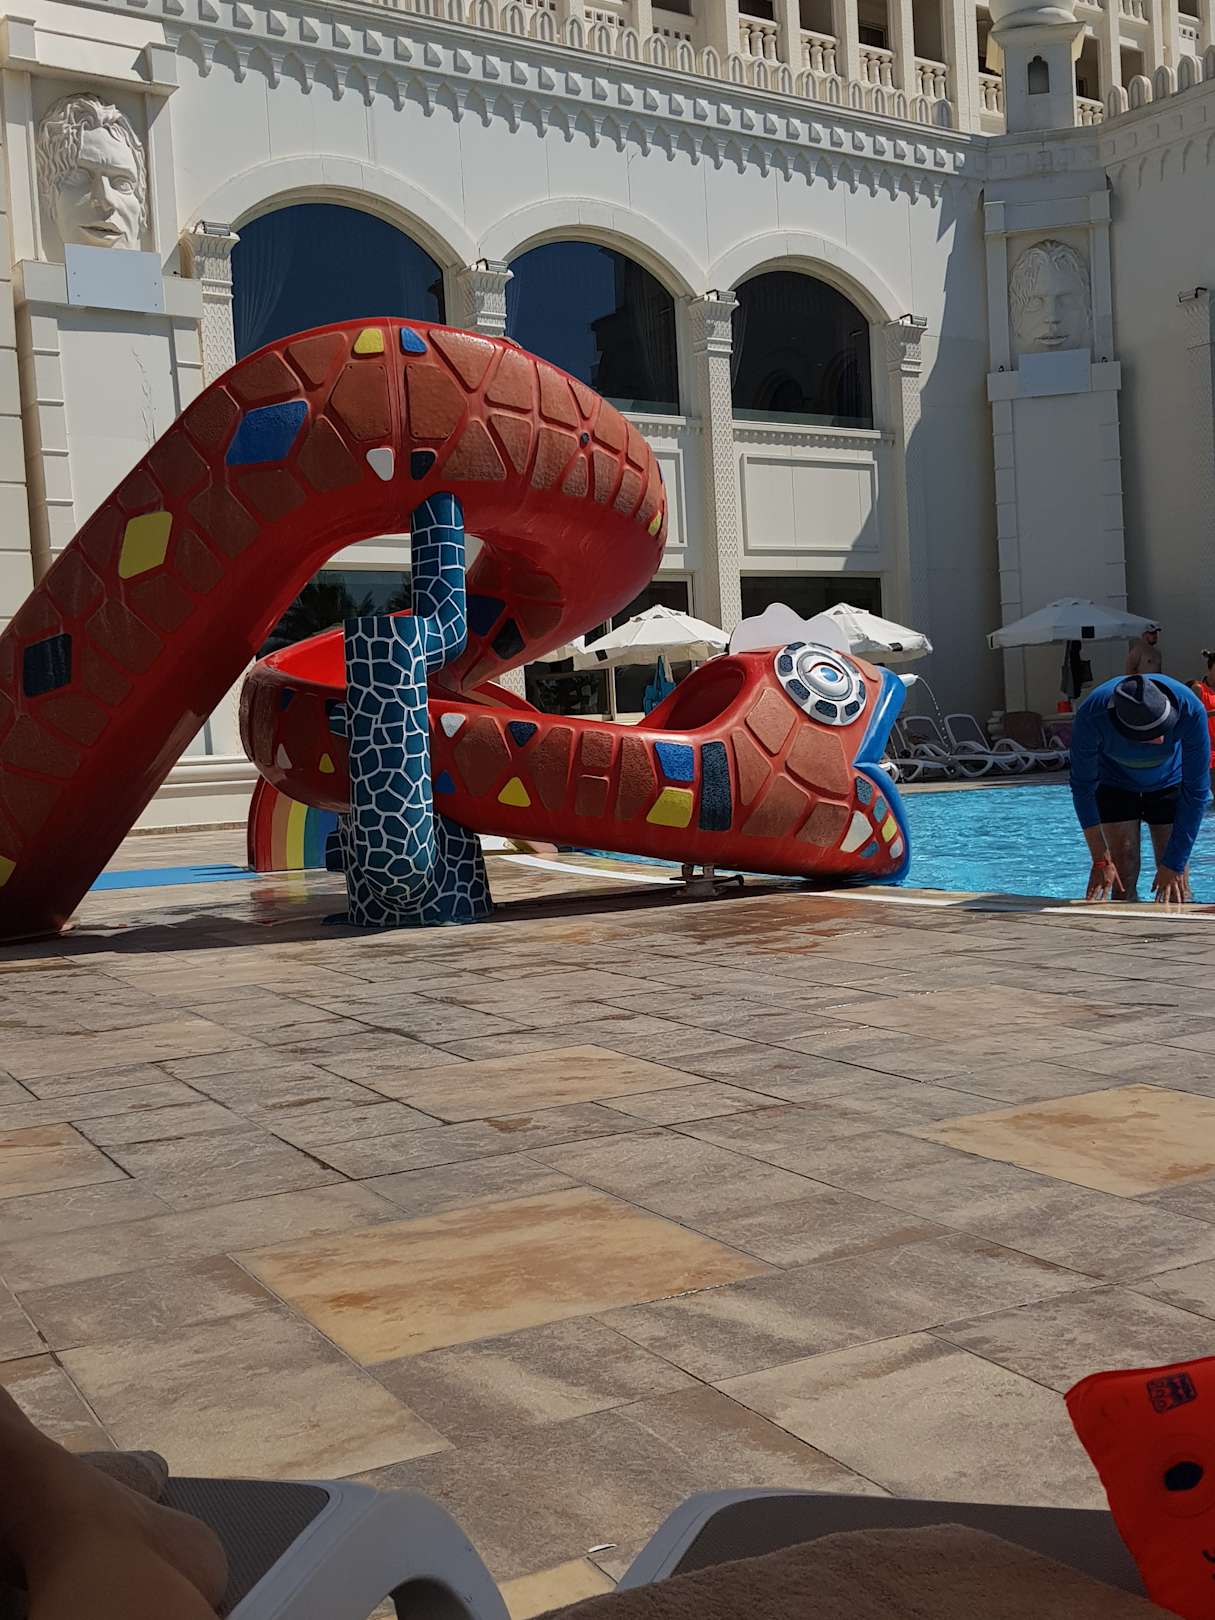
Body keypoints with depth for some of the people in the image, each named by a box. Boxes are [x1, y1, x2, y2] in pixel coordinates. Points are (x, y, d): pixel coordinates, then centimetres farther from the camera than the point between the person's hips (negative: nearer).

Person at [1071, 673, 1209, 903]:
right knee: (1124, 875, -9)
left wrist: (1174, 864, -27)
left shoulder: (1190, 711, -36)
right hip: (1115, 786, 0)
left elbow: (1196, 790, -27)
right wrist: (1100, 860, -23)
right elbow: (1083, 787, -23)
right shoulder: (1091, 716, -36)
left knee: (1175, 884, -8)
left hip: (1169, 783, 0)